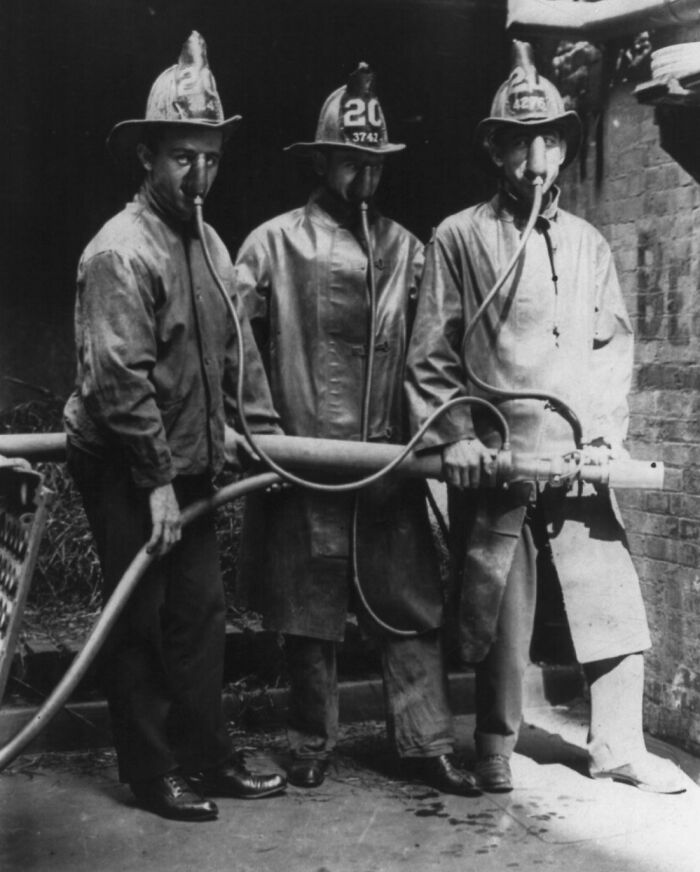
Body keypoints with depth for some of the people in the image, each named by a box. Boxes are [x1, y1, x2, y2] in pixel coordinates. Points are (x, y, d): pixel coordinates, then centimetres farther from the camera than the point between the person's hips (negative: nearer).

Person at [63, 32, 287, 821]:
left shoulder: (208, 243, 9)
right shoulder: (120, 251, -18)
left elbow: (235, 344, 13)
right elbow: (121, 376, -22)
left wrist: (262, 427, 6)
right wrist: (156, 480, -20)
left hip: (189, 464, 8)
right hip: (125, 471, -8)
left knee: (200, 613, 12)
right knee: (140, 622, 4)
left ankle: (207, 756, 24)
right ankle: (151, 771, 17)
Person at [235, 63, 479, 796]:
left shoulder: (404, 248, 9)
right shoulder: (273, 243, 1)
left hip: (389, 460, 2)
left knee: (411, 605, 5)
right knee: (310, 613, 8)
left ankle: (426, 744, 15)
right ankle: (312, 744, 24)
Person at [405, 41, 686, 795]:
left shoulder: (587, 243, 13)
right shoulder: (459, 238, 0)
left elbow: (614, 344, 13)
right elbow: (430, 353, -2)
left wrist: (606, 432, 1)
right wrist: (455, 435, -11)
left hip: (577, 460, 4)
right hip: (494, 460, -4)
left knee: (613, 601, 4)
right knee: (499, 615, 5)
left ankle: (617, 747, 20)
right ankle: (495, 753, 23)